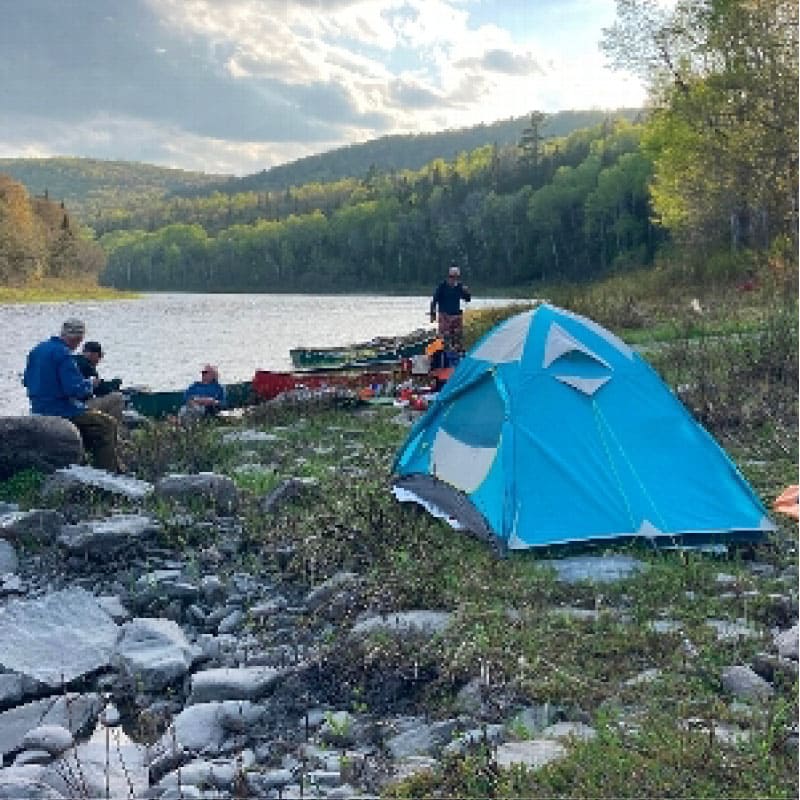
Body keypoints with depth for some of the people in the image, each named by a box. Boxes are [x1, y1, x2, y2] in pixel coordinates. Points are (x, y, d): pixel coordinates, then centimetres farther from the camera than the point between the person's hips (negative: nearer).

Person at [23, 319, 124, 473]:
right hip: (60, 412, -10)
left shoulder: (37, 350, 11)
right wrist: (89, 385, -5)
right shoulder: (63, 354, -18)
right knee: (107, 424, -3)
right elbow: (77, 389, -24)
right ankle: (108, 470, -3)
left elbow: (27, 381, 21)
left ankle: (114, 465, 28)